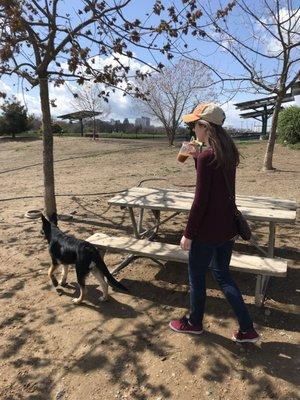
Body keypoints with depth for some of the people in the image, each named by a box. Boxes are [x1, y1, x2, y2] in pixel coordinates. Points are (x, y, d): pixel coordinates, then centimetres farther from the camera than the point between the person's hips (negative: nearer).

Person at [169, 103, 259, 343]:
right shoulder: (228, 152, 5)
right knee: (222, 275, 22)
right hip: (228, 228, 8)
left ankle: (194, 323, 36)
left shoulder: (207, 156, -20)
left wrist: (188, 234, -12)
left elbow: (200, 200, -20)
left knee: (196, 277, 14)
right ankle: (247, 329, 28)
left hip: (208, 231, -8)